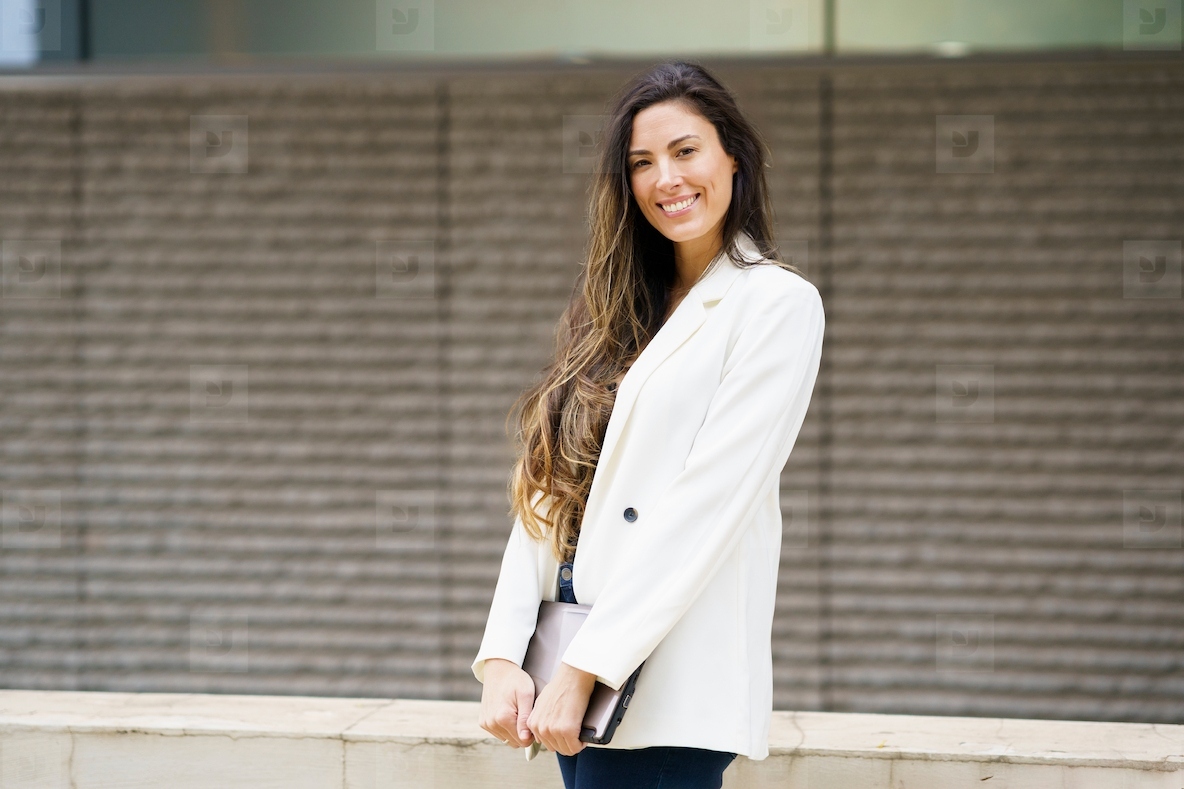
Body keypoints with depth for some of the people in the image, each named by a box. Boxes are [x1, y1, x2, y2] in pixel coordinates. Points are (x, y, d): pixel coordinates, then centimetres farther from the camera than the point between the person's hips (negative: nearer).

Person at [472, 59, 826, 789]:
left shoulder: (776, 304, -4)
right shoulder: (619, 314, 17)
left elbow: (708, 500, -13)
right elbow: (546, 492, 9)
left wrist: (584, 670, -16)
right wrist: (503, 657, -4)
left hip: (666, 689, -6)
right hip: (585, 676, 6)